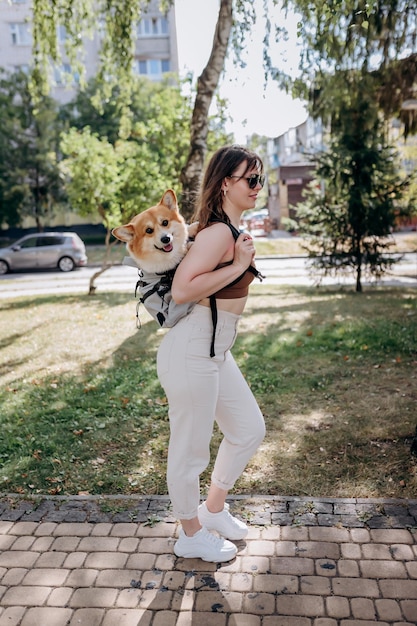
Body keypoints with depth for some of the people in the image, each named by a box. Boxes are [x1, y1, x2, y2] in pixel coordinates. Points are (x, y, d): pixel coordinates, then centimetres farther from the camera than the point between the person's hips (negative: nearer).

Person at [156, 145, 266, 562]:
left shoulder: (230, 230, 12)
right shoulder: (219, 232, -19)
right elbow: (182, 290, -29)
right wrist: (239, 266, -22)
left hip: (216, 353, 10)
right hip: (191, 355, -10)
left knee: (249, 429, 20)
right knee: (190, 449, 9)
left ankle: (214, 508, 40)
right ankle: (192, 536, 32)